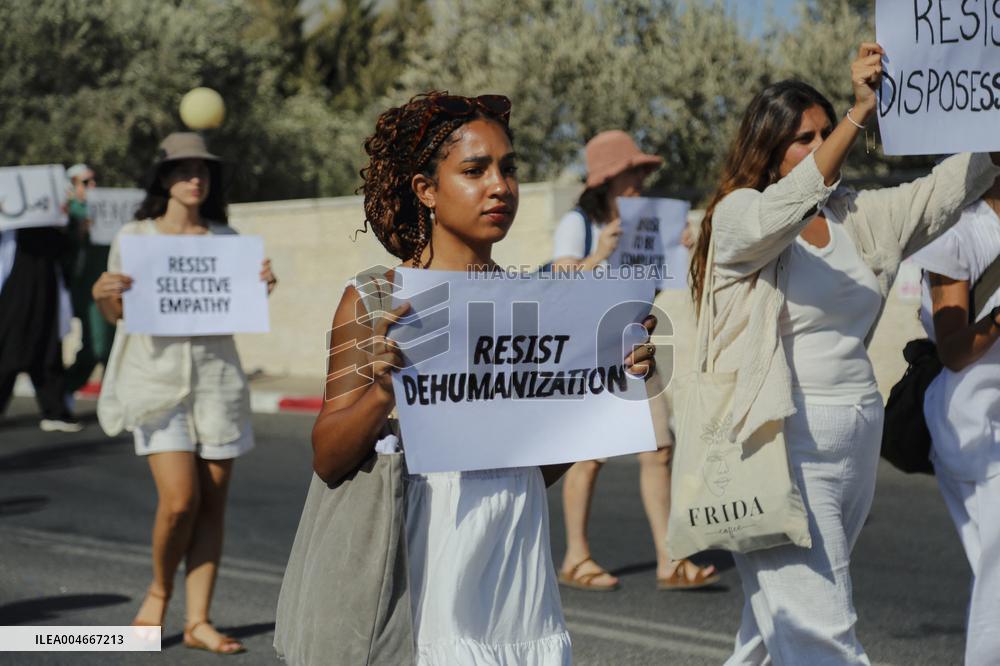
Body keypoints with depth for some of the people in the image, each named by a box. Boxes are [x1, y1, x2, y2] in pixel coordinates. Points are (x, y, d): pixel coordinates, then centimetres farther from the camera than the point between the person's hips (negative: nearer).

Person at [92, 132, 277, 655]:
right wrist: (102, 294, -17)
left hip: (217, 376, 3)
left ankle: (198, 621, 8)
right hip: (156, 377, -3)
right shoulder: (134, 236, 3)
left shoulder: (225, 240, 9)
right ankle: (159, 590, 15)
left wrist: (263, 287, -9)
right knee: (179, 500, -13)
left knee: (212, 503, 1)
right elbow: (115, 314, 5)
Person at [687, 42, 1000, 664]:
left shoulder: (859, 218, 12)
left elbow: (947, 189, 4)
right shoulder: (737, 215, -4)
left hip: (857, 437, 6)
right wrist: (860, 112, -32)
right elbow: (780, 214, -25)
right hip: (783, 445, -6)